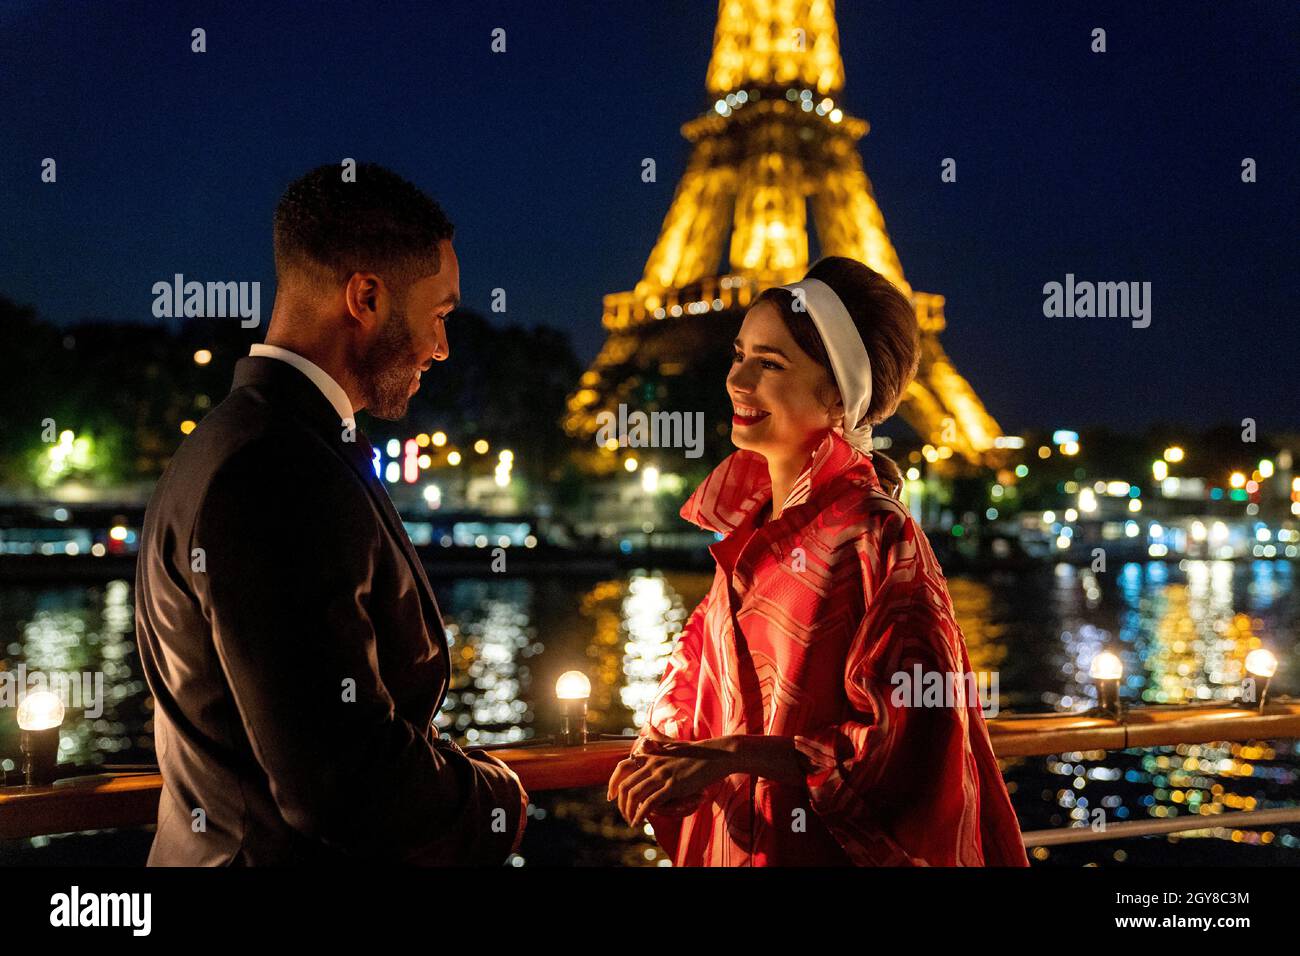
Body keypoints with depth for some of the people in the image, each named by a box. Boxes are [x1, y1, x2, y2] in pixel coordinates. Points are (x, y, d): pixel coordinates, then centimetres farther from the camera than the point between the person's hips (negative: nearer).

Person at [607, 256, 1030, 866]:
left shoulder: (877, 537, -20)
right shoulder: (749, 518, 1)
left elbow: (907, 736, -21)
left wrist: (735, 755, -24)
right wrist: (660, 745, -6)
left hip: (824, 846, -6)